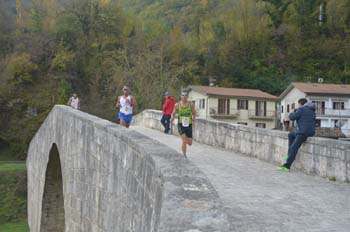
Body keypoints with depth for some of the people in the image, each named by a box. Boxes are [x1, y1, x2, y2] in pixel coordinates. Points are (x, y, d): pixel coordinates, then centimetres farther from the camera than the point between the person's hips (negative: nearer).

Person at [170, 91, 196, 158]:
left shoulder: (191, 105, -1)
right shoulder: (177, 105, -2)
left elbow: (193, 114, 11)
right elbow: (173, 114, 6)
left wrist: (193, 121, -5)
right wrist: (172, 118, -15)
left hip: (189, 125, 2)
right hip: (181, 125, -2)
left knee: (190, 143, 6)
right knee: (184, 141, -19)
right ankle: (184, 156, -2)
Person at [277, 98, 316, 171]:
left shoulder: (301, 109, -7)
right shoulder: (312, 111, 19)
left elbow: (292, 117, -5)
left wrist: (291, 113, 18)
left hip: (304, 132, -10)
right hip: (310, 131, 10)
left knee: (294, 147, -13)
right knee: (290, 135, 26)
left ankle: (287, 166, -18)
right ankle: (290, 155, 19)